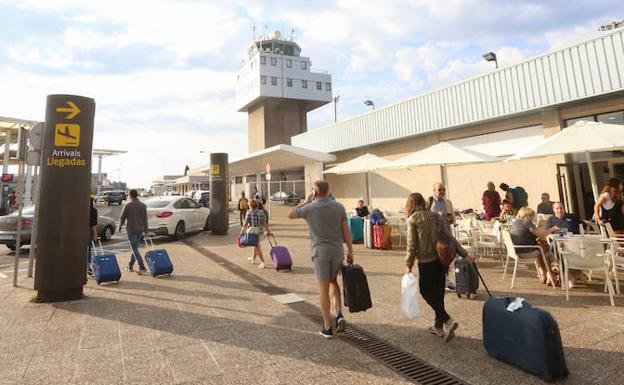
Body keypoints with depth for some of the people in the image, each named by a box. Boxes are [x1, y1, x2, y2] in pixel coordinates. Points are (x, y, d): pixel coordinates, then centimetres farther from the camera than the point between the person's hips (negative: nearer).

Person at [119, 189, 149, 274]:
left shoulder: (128, 205, -8)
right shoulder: (143, 205, 5)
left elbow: (122, 217, -2)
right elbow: (145, 219, 6)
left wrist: (120, 227, 15)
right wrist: (146, 231, 10)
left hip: (131, 230, -5)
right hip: (140, 230, 5)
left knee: (135, 249, -5)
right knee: (135, 247, 17)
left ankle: (142, 267, -14)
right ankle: (130, 266, 26)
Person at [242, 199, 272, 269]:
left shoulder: (249, 212, -12)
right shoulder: (261, 212, -2)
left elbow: (245, 224, -15)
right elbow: (264, 223, -8)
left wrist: (241, 233, -10)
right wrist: (268, 231, -6)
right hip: (260, 231, 5)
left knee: (257, 247, 0)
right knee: (255, 244, 24)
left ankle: (262, 263, -6)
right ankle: (253, 259, 40)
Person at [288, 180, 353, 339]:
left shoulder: (309, 208, -8)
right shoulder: (339, 207, -1)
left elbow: (290, 215, 9)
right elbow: (346, 231, -1)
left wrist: (306, 201, 15)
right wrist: (350, 251, 6)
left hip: (320, 252, -3)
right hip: (337, 251, 3)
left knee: (324, 290, 6)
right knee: (333, 281, 24)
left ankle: (327, 328, 12)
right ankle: (339, 315, 8)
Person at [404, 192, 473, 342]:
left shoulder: (412, 220, -8)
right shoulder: (436, 216, 6)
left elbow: (412, 245, -10)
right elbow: (450, 237, 2)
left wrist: (409, 265, -4)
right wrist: (465, 254, 5)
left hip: (426, 262, -6)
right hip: (442, 260, 6)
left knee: (426, 292, 9)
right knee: (438, 293, 16)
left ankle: (448, 321, -7)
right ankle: (439, 326, 27)